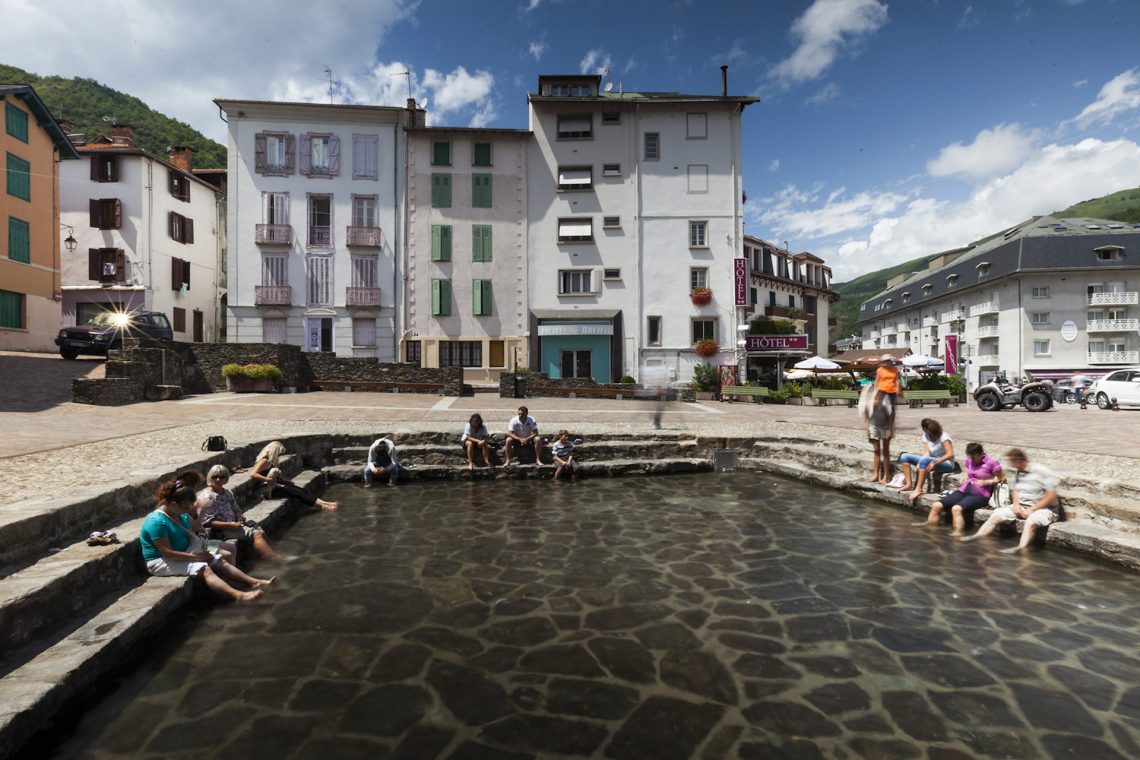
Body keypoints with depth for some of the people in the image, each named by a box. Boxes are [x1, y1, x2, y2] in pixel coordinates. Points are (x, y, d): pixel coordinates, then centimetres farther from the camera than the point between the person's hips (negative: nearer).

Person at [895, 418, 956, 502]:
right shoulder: (925, 435, 3)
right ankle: (909, 484, -14)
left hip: (946, 464, -7)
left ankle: (918, 489, -37)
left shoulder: (943, 436, -15)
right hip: (932, 461, 8)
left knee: (925, 460, -39)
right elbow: (926, 452, -6)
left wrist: (935, 462, -35)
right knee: (904, 456, -5)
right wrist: (919, 464, -24)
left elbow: (950, 454, -25)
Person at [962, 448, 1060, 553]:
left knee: (1031, 521, -37)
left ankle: (1020, 548, -53)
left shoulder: (1042, 471, -16)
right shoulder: (1017, 472, 5)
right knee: (997, 514, -8)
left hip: (1044, 509, -7)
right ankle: (977, 536, -8)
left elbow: (1052, 496, -18)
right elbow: (1015, 490, 17)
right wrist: (1016, 504, -4)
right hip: (1022, 507, 7)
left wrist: (1032, 509, -20)